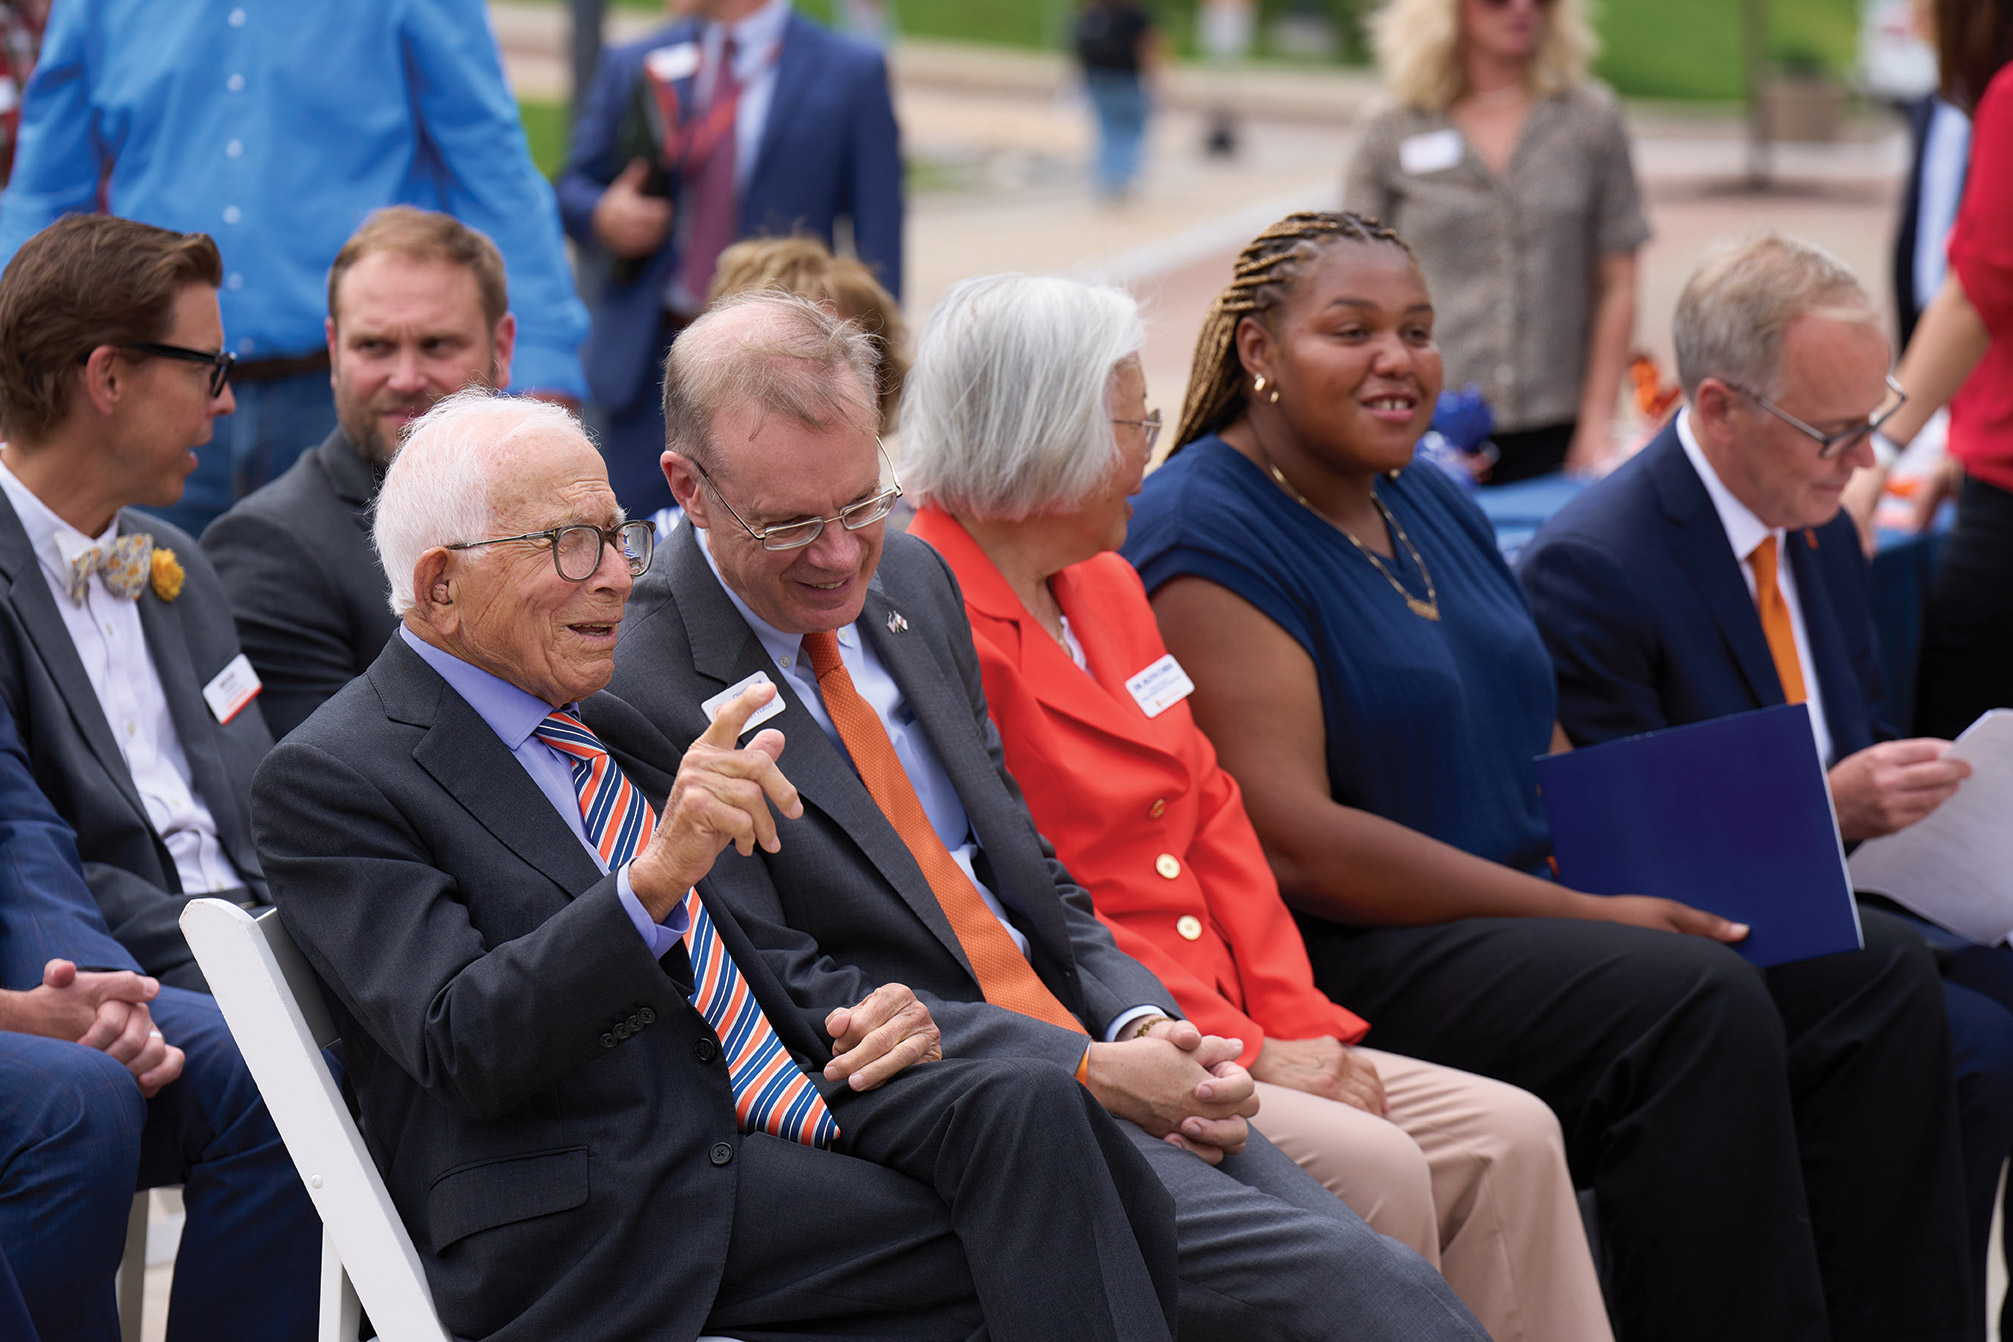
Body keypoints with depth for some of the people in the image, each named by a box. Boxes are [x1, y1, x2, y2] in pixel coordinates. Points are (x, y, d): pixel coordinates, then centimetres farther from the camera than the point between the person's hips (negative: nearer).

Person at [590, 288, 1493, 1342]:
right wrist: (1090, 1073, -16)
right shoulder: (633, 692, -11)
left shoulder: (911, 582, 13)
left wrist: (1142, 1026, -2)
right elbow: (789, 1000, -12)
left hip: (1086, 1047, 7)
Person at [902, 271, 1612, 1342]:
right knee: (1367, 1167, -27)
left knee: (1507, 1136, -8)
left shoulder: (1106, 584, 18)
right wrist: (1241, 1052, -15)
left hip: (1226, 1026, 9)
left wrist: (1299, 1026, 2)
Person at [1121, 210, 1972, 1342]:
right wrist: (1583, 913, -19)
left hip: (1517, 908, 9)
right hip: (1341, 956, -9)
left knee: (1879, 971, -5)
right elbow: (1290, 843, -19)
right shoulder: (1209, 534, -10)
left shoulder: (1439, 509, 18)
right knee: (1699, 1007, -29)